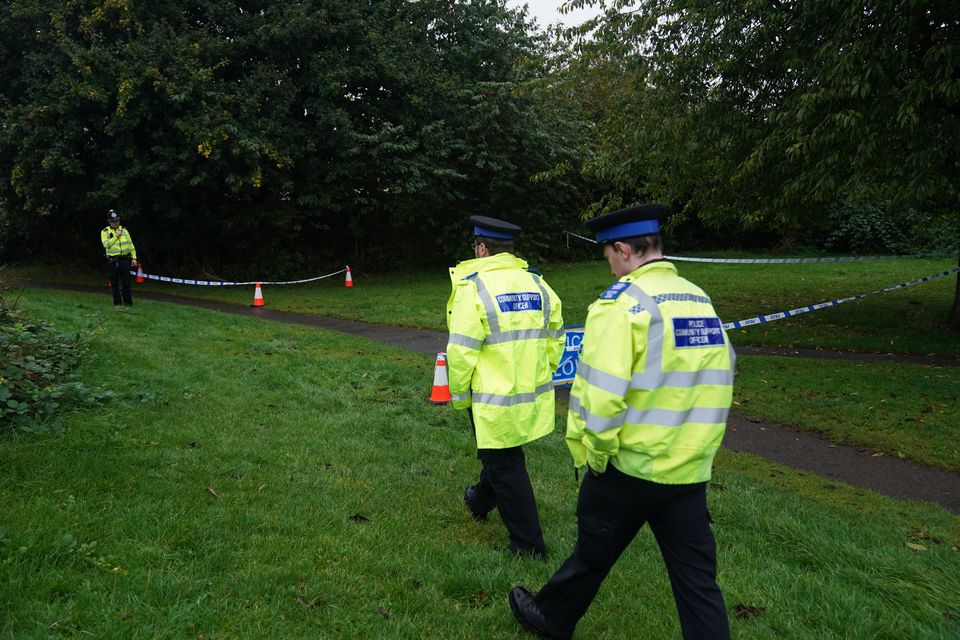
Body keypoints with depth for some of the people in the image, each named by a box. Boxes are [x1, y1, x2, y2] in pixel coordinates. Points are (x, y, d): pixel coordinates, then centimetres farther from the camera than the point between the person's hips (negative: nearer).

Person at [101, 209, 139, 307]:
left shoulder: (124, 230, 11)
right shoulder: (105, 232, 3)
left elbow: (131, 245, 11)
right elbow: (106, 244, -12)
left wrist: (134, 258, 4)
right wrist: (116, 236, -11)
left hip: (125, 259, 1)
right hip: (112, 261, -1)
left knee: (126, 282, 1)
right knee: (114, 283, 3)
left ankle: (128, 301, 9)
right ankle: (117, 302, 12)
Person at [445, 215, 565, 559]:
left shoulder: (473, 286, -17)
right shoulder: (538, 284, 2)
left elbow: (461, 351, -18)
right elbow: (555, 339, 8)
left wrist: (459, 395, -3)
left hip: (495, 400, -7)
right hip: (533, 397, 7)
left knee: (506, 468, 8)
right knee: (502, 452, 27)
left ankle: (529, 544, 18)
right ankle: (481, 500, 51)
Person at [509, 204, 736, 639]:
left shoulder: (622, 301, -16)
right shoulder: (702, 301, 5)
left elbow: (600, 393, -22)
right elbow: (717, 384, 10)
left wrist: (594, 454, -8)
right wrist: (695, 448, 17)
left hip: (629, 465, -5)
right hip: (691, 470, 5)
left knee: (592, 554, 17)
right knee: (697, 578, 13)